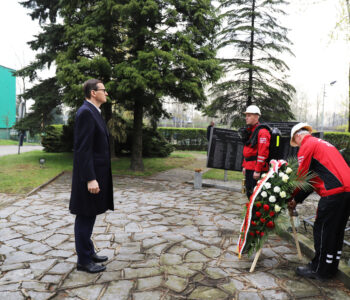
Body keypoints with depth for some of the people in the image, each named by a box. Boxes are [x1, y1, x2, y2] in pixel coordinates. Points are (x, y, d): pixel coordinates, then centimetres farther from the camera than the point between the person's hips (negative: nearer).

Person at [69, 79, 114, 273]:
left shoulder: (94, 112, 15)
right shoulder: (86, 112, -16)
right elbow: (83, 149, -22)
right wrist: (90, 179, -24)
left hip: (97, 173, 10)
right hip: (90, 175, -10)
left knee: (90, 216, 17)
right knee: (85, 217, 1)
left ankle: (88, 252, 30)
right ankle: (84, 260, 13)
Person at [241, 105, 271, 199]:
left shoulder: (262, 132, -14)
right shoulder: (249, 131, 17)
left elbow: (262, 153, -20)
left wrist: (257, 170, -22)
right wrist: (244, 165, 20)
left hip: (256, 169, -10)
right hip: (249, 168, 10)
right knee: (249, 192, 17)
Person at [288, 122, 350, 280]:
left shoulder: (307, 145, -3)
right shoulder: (322, 143, 27)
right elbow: (314, 178, 24)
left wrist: (294, 198, 12)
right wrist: (298, 199, 21)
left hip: (334, 192, -10)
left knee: (322, 230, 0)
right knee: (337, 230, 16)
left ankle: (319, 270, 11)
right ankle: (331, 268, 28)